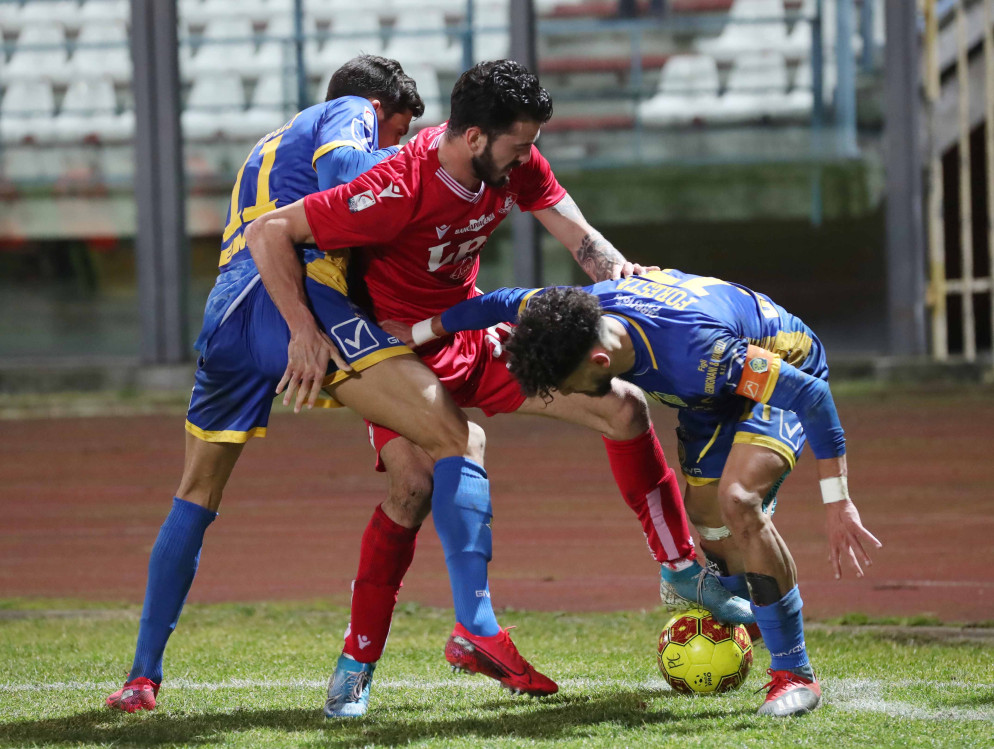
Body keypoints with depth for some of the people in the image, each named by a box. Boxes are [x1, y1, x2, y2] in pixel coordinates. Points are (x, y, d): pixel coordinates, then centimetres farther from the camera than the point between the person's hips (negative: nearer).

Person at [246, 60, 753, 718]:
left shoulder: (516, 165, -11)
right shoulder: (399, 190, -32)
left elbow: (578, 235, -3)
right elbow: (270, 232, -30)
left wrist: (618, 269, -25)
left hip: (475, 339, 7)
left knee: (624, 406, 0)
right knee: (415, 485, -30)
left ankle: (682, 570, 17)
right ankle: (355, 668, -16)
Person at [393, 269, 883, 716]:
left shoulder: (692, 355, -44)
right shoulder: (583, 311, -23)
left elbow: (811, 394, -40)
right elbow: (501, 304, -2)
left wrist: (838, 505, -37)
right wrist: (415, 333, 11)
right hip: (717, 392, 8)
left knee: (738, 501, -27)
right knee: (709, 519, 8)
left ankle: (795, 674, -18)